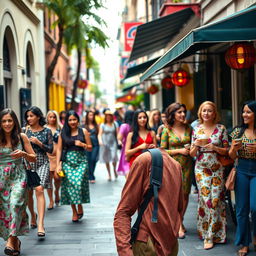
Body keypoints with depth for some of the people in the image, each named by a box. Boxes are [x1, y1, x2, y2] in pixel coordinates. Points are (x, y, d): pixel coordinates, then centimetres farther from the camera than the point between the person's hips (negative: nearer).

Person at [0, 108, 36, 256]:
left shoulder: (22, 137, 2)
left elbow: (33, 158, 7)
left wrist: (23, 154, -12)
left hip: (18, 176, -1)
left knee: (15, 203, -20)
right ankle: (16, 241, 17)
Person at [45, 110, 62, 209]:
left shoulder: (60, 128, 9)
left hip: (58, 155, 1)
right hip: (47, 156, 0)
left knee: (57, 177, -5)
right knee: (49, 178, -1)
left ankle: (57, 192, 28)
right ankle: (51, 201, 10)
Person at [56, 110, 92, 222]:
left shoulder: (83, 131, 7)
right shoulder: (63, 133, 8)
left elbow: (90, 148, 11)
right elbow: (59, 149, 7)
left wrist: (82, 144, -10)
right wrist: (58, 165, -1)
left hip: (81, 161, -1)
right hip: (67, 162, 1)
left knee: (78, 182, -16)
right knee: (70, 184, -7)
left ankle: (80, 207, 6)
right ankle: (74, 211, 5)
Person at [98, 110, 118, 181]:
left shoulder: (115, 124, 8)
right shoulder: (103, 125, 7)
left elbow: (117, 133, 5)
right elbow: (99, 134, 1)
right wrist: (100, 140, -19)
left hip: (113, 143, -1)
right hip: (105, 143, 1)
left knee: (114, 157, -17)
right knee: (106, 159, 4)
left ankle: (114, 169, 12)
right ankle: (109, 175, 16)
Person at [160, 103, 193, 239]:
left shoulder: (188, 128, 8)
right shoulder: (167, 131, -1)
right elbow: (162, 150, -2)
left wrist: (191, 149, -4)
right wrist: (179, 151, -12)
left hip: (187, 165, 3)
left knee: (185, 194, 5)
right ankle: (179, 225, 0)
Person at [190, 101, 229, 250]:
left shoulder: (221, 129, 2)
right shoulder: (196, 130, 7)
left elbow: (227, 151, 3)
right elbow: (192, 154, 9)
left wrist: (214, 147, -15)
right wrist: (196, 145, -12)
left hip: (217, 168, -1)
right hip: (201, 168, 1)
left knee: (215, 199, -4)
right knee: (206, 199, -6)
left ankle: (211, 235, 6)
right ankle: (208, 234, 8)